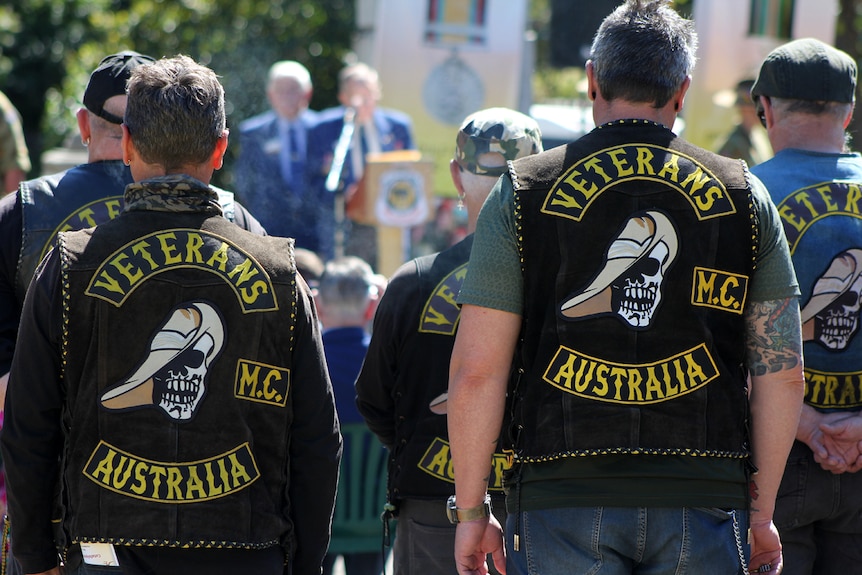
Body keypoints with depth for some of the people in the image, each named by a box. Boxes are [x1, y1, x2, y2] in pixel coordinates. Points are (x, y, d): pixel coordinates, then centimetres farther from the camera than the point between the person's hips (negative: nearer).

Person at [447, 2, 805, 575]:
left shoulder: (523, 191, 3)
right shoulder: (743, 195, 7)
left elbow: (476, 372, -1)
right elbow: (781, 374, 6)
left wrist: (471, 510, 7)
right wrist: (760, 512, 14)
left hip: (561, 500, -1)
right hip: (704, 500, 1)